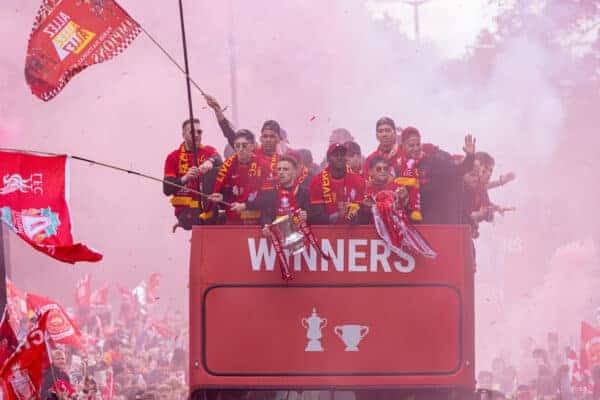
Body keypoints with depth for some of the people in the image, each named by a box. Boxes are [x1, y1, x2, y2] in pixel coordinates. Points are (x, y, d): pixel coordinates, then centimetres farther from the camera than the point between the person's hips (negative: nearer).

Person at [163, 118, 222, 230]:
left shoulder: (209, 151, 9)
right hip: (186, 208, -3)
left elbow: (218, 160, -17)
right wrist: (184, 178, -24)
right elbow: (167, 190, -5)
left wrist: (210, 162, -42)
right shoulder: (174, 157, 4)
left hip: (208, 204, 3)